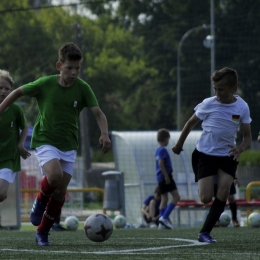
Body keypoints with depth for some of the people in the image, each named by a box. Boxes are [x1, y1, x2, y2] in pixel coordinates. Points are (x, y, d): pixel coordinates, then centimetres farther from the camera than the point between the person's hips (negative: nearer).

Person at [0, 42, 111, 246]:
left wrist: (104, 134, -30)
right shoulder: (45, 84, -12)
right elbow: (18, 92, 2)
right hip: (45, 141, -3)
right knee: (55, 175, -30)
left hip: (69, 146, 3)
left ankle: (43, 233, 19)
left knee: (61, 192, 1)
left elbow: (98, 113, -13)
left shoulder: (83, 88, -9)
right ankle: (40, 202, 2)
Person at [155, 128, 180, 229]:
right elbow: (161, 164, -21)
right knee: (176, 196, -10)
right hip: (165, 176, -10)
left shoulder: (158, 150, 16)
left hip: (160, 178, 10)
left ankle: (162, 223, 6)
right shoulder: (163, 150, -13)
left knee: (164, 199, 10)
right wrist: (167, 176, -21)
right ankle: (164, 217, -19)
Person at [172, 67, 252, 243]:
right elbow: (191, 122, 5)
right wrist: (179, 144, 13)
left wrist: (240, 149, -23)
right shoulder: (208, 104, -10)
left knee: (224, 192, -15)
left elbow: (247, 135, -2)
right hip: (205, 154, -1)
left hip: (227, 155, 1)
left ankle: (205, 232, -6)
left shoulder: (242, 107, -7)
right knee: (206, 198, -13)